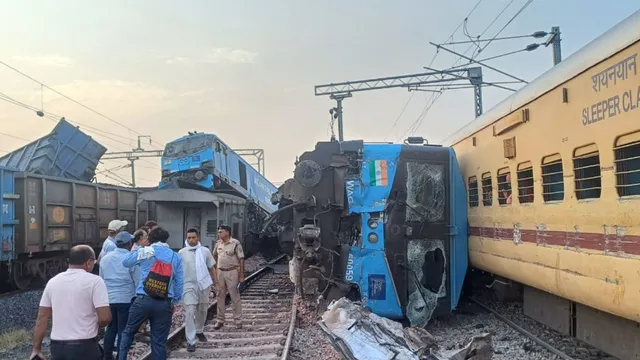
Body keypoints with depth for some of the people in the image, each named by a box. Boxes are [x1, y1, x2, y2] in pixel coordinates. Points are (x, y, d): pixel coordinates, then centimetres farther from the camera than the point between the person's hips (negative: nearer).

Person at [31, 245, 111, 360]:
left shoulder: (52, 282, 6)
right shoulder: (94, 281, -10)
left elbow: (42, 317, 7)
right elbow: (105, 317, -16)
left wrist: (37, 349, 10)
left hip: (57, 347, 5)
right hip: (84, 347, -5)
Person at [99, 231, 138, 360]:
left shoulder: (105, 258, 8)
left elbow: (101, 279, 16)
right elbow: (137, 281, -6)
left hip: (109, 299, 5)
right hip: (126, 299, -5)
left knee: (111, 328, 16)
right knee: (123, 330, 2)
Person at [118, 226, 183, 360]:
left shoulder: (144, 251, 2)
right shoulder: (176, 257, 7)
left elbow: (125, 262, 19)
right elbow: (179, 283, 6)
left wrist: (137, 249, 32)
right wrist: (175, 302, 16)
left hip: (143, 300, -1)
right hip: (164, 304, 1)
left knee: (128, 332, 18)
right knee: (159, 341, 7)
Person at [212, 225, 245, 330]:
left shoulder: (235, 243, -10)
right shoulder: (218, 243, 6)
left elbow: (241, 259, -10)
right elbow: (215, 256, 21)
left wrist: (242, 276, -13)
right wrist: (215, 270, 15)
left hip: (232, 272, -5)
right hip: (220, 272, 5)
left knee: (235, 297, 1)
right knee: (220, 296, 9)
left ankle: (238, 320, 9)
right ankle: (220, 320, 18)